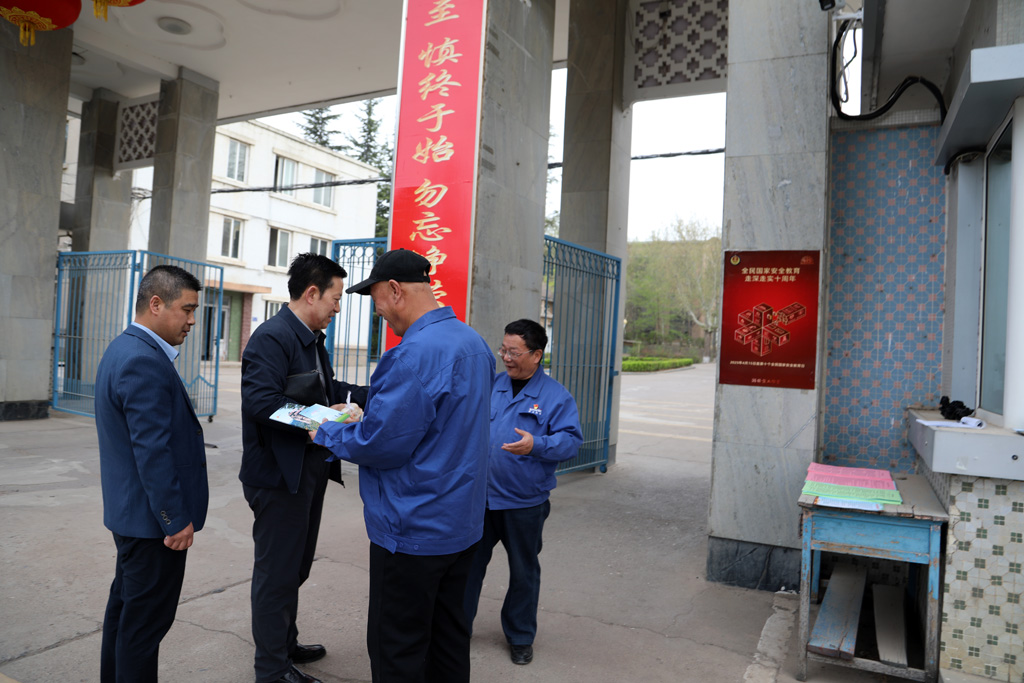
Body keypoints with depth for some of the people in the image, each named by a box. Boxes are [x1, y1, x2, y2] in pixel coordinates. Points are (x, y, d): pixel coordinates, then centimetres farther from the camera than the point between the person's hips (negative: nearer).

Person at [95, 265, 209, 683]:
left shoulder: (124, 349, 10)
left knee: (126, 608, 23)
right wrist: (175, 520, -19)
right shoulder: (145, 361, -24)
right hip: (153, 520, -11)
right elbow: (153, 452, -26)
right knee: (147, 618, 2)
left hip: (129, 512, 11)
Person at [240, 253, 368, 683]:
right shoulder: (272, 338, -18)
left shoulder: (312, 340, 13)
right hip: (279, 475, -10)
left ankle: (286, 644, 39)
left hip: (309, 472, 10)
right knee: (277, 571, 4)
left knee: (295, 567, 22)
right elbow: (260, 401, -28)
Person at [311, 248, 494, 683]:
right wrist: (364, 416, 14)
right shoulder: (474, 342, 6)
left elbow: (380, 444, -23)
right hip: (462, 522, 9)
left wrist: (327, 433, -4)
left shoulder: (417, 352, -24)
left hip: (415, 531, -9)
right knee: (447, 635, 22)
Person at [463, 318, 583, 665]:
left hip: (525, 502, -2)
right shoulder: (490, 385, 4)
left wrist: (537, 445, -27)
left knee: (523, 571, 14)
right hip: (479, 496, 3)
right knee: (470, 562, 13)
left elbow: (571, 439, -13)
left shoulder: (557, 396, -6)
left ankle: (521, 636, 33)